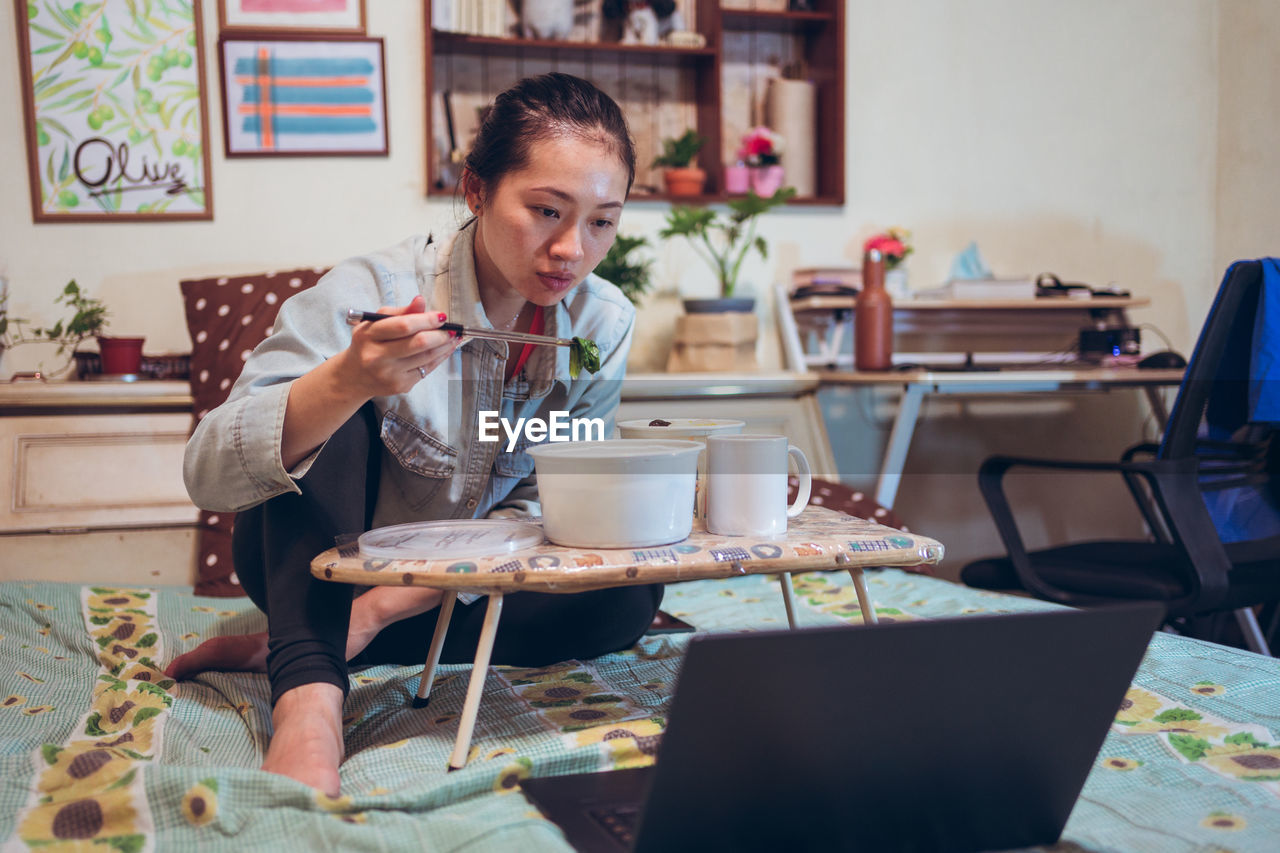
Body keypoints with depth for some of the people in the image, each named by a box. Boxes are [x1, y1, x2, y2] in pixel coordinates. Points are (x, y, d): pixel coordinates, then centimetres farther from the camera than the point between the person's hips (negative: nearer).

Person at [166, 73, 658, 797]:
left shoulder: (606, 324, -12)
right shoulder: (369, 292, -24)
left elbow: (539, 506, -8)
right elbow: (209, 475, -30)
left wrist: (382, 609, -23)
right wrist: (347, 382, -50)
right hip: (314, 568, -3)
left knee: (632, 593, -20)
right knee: (325, 422, -28)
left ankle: (367, 630, -18)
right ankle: (308, 701, -38)